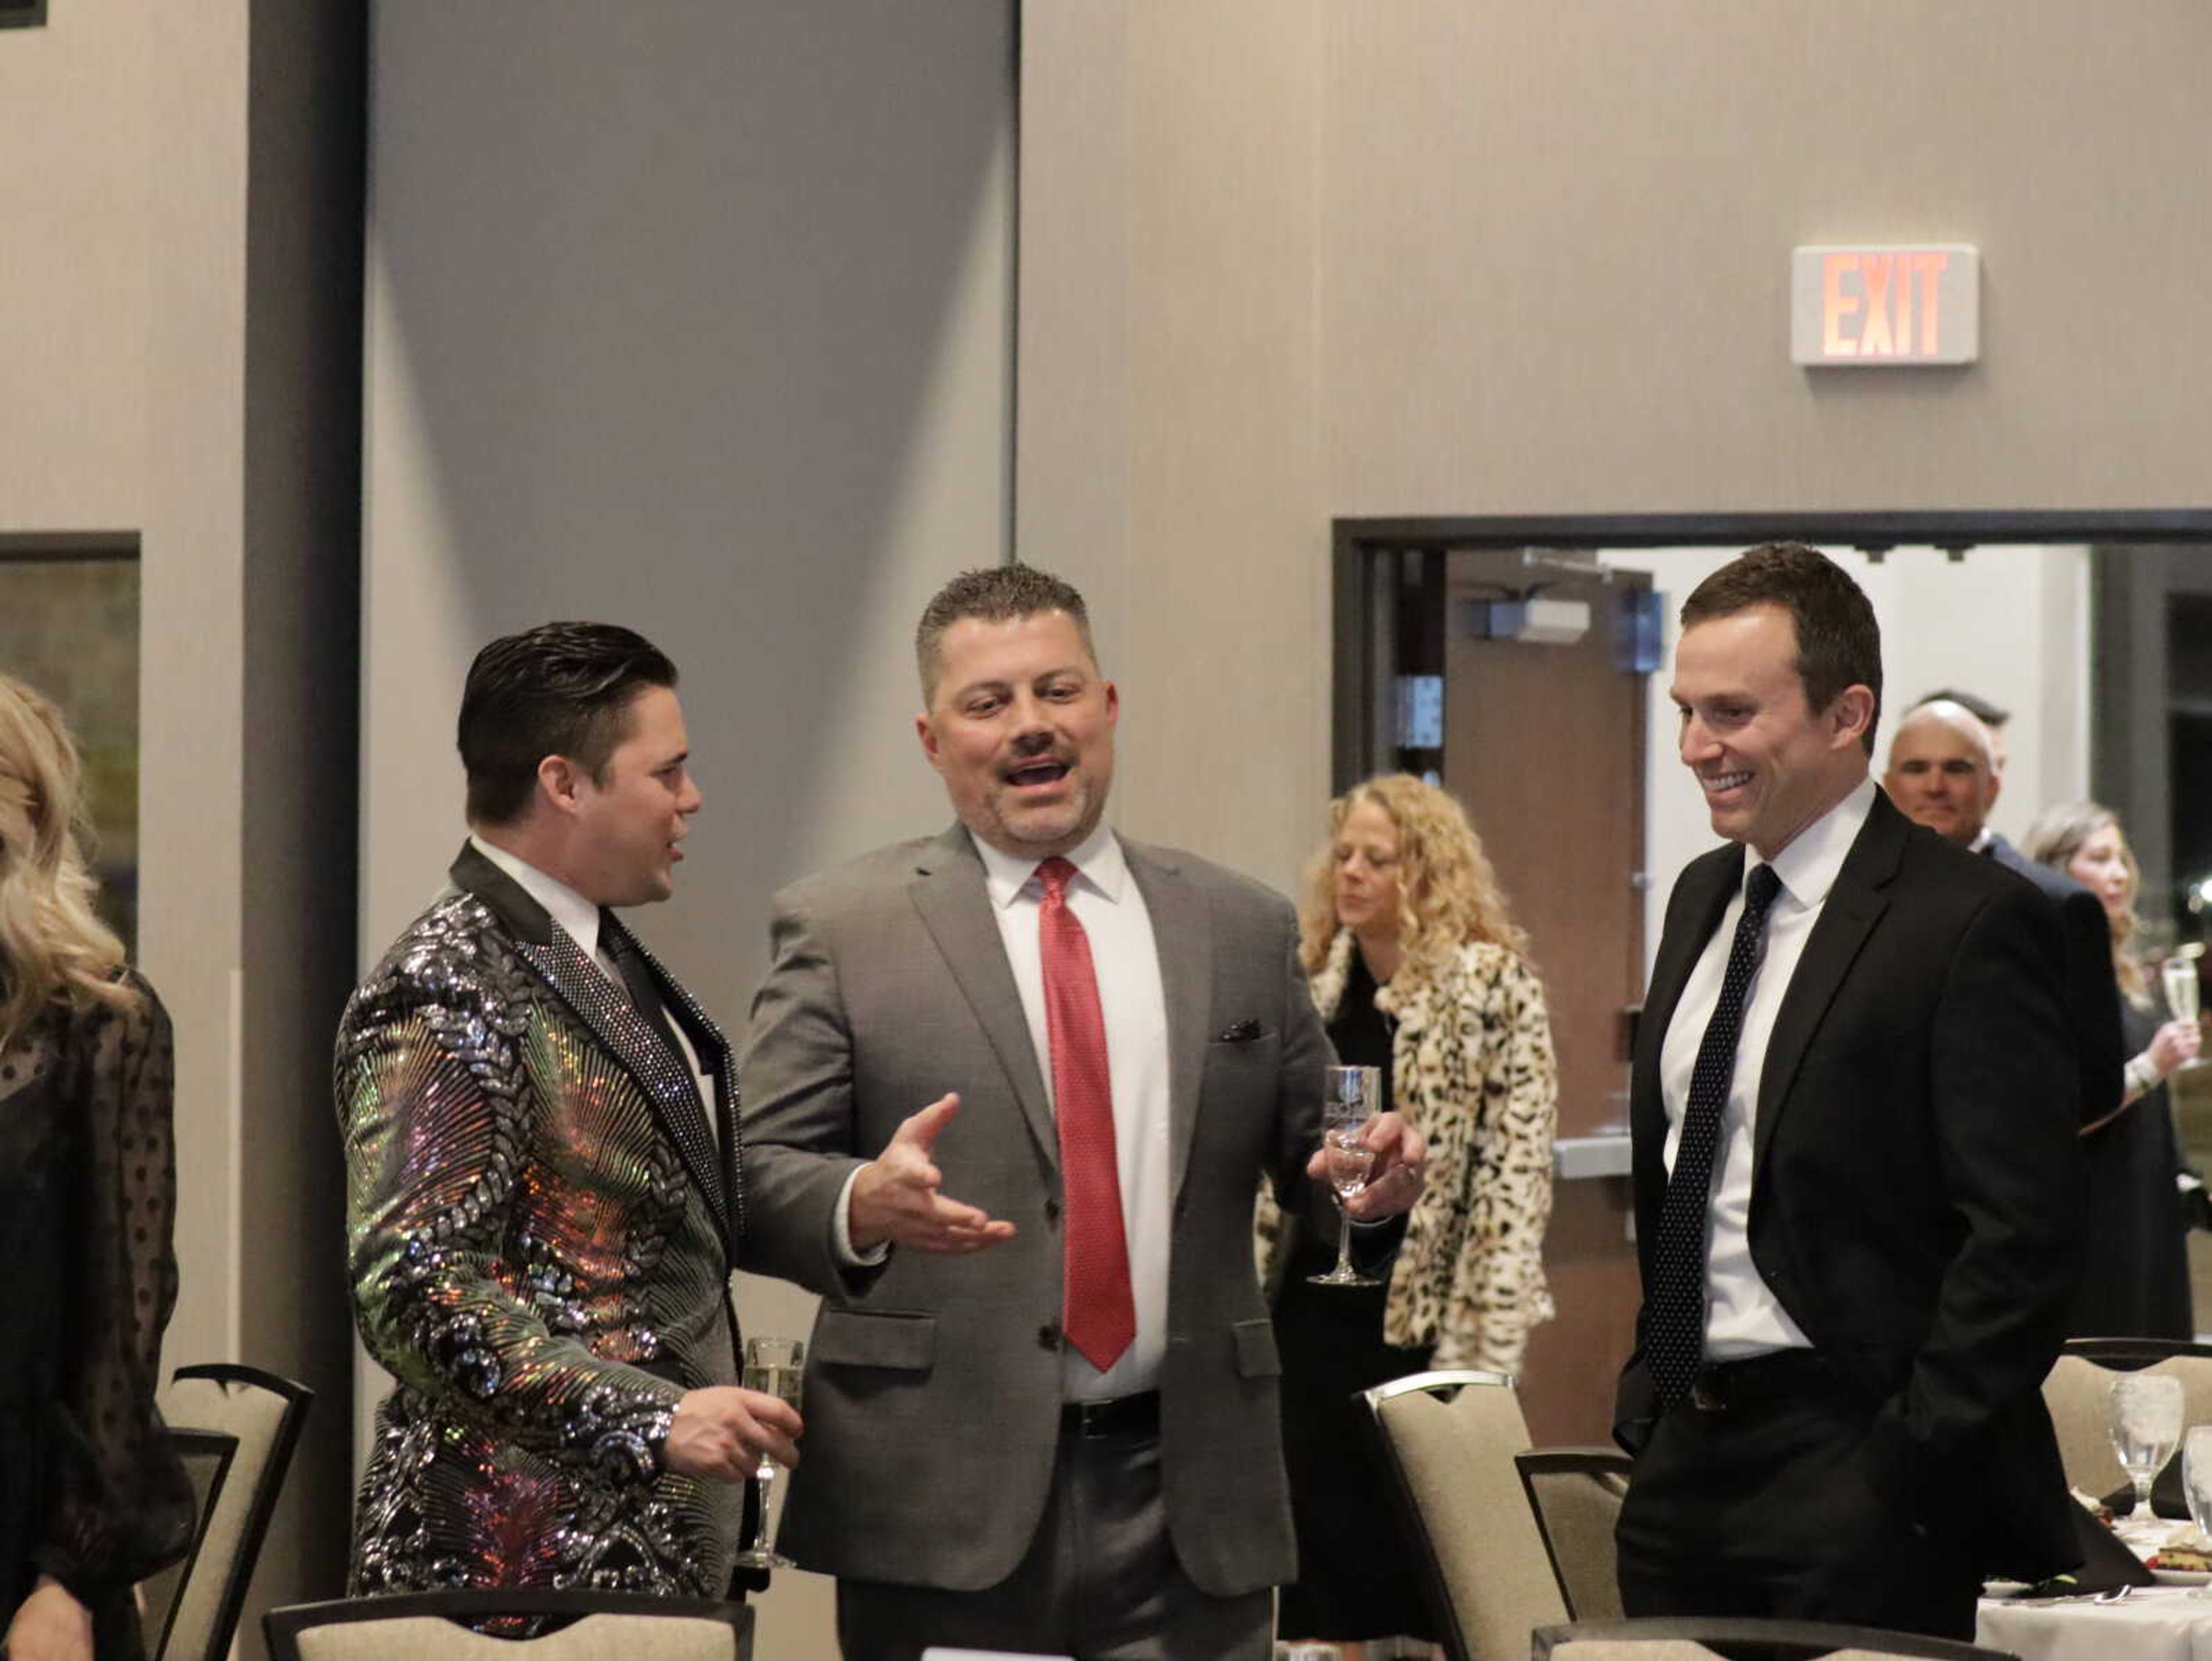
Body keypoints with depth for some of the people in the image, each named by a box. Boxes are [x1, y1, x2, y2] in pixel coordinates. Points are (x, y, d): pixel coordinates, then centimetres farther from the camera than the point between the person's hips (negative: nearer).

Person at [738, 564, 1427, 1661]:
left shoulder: (1242, 929, 12)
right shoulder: (839, 928, 3)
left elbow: (1310, 1163, 17)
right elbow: (754, 1180, -3)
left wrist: (1374, 1181, -5)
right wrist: (861, 1208, -23)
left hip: (1189, 1509, 3)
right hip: (941, 1506, -2)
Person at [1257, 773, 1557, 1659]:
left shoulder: (1494, 985, -7)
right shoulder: (1316, 982, 10)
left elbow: (1514, 1174, -11)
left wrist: (1485, 1343, -16)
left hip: (1425, 1317, -5)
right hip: (1313, 1305, 5)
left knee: (1433, 1553, 1)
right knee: (1321, 1543, 7)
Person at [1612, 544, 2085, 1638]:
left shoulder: (1971, 923, -12)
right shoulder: (1702, 899, 13)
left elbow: (2022, 1235, -16)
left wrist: (1908, 1467, -18)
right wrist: (1647, 1392, 14)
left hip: (1850, 1472, -7)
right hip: (1681, 1460, 8)